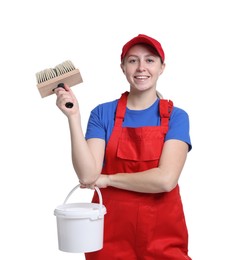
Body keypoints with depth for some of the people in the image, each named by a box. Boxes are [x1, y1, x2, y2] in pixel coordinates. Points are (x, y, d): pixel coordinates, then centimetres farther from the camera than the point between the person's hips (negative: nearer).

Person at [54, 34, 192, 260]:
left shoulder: (176, 116, -4)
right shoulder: (102, 113, -1)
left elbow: (166, 179, -17)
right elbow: (87, 175, -13)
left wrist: (108, 179, -9)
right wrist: (73, 116, -18)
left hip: (162, 235, 0)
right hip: (111, 231, 1)